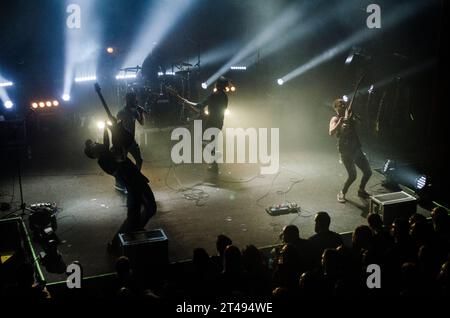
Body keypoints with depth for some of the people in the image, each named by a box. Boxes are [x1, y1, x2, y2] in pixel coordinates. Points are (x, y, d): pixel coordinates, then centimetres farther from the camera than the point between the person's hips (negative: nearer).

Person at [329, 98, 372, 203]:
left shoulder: (350, 117, 13)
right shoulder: (335, 119, -4)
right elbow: (331, 133, -22)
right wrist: (340, 122, -34)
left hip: (356, 149, 6)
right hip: (346, 152, -6)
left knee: (368, 172, 8)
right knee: (352, 175, -12)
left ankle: (361, 190, 31)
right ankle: (342, 193, 9)